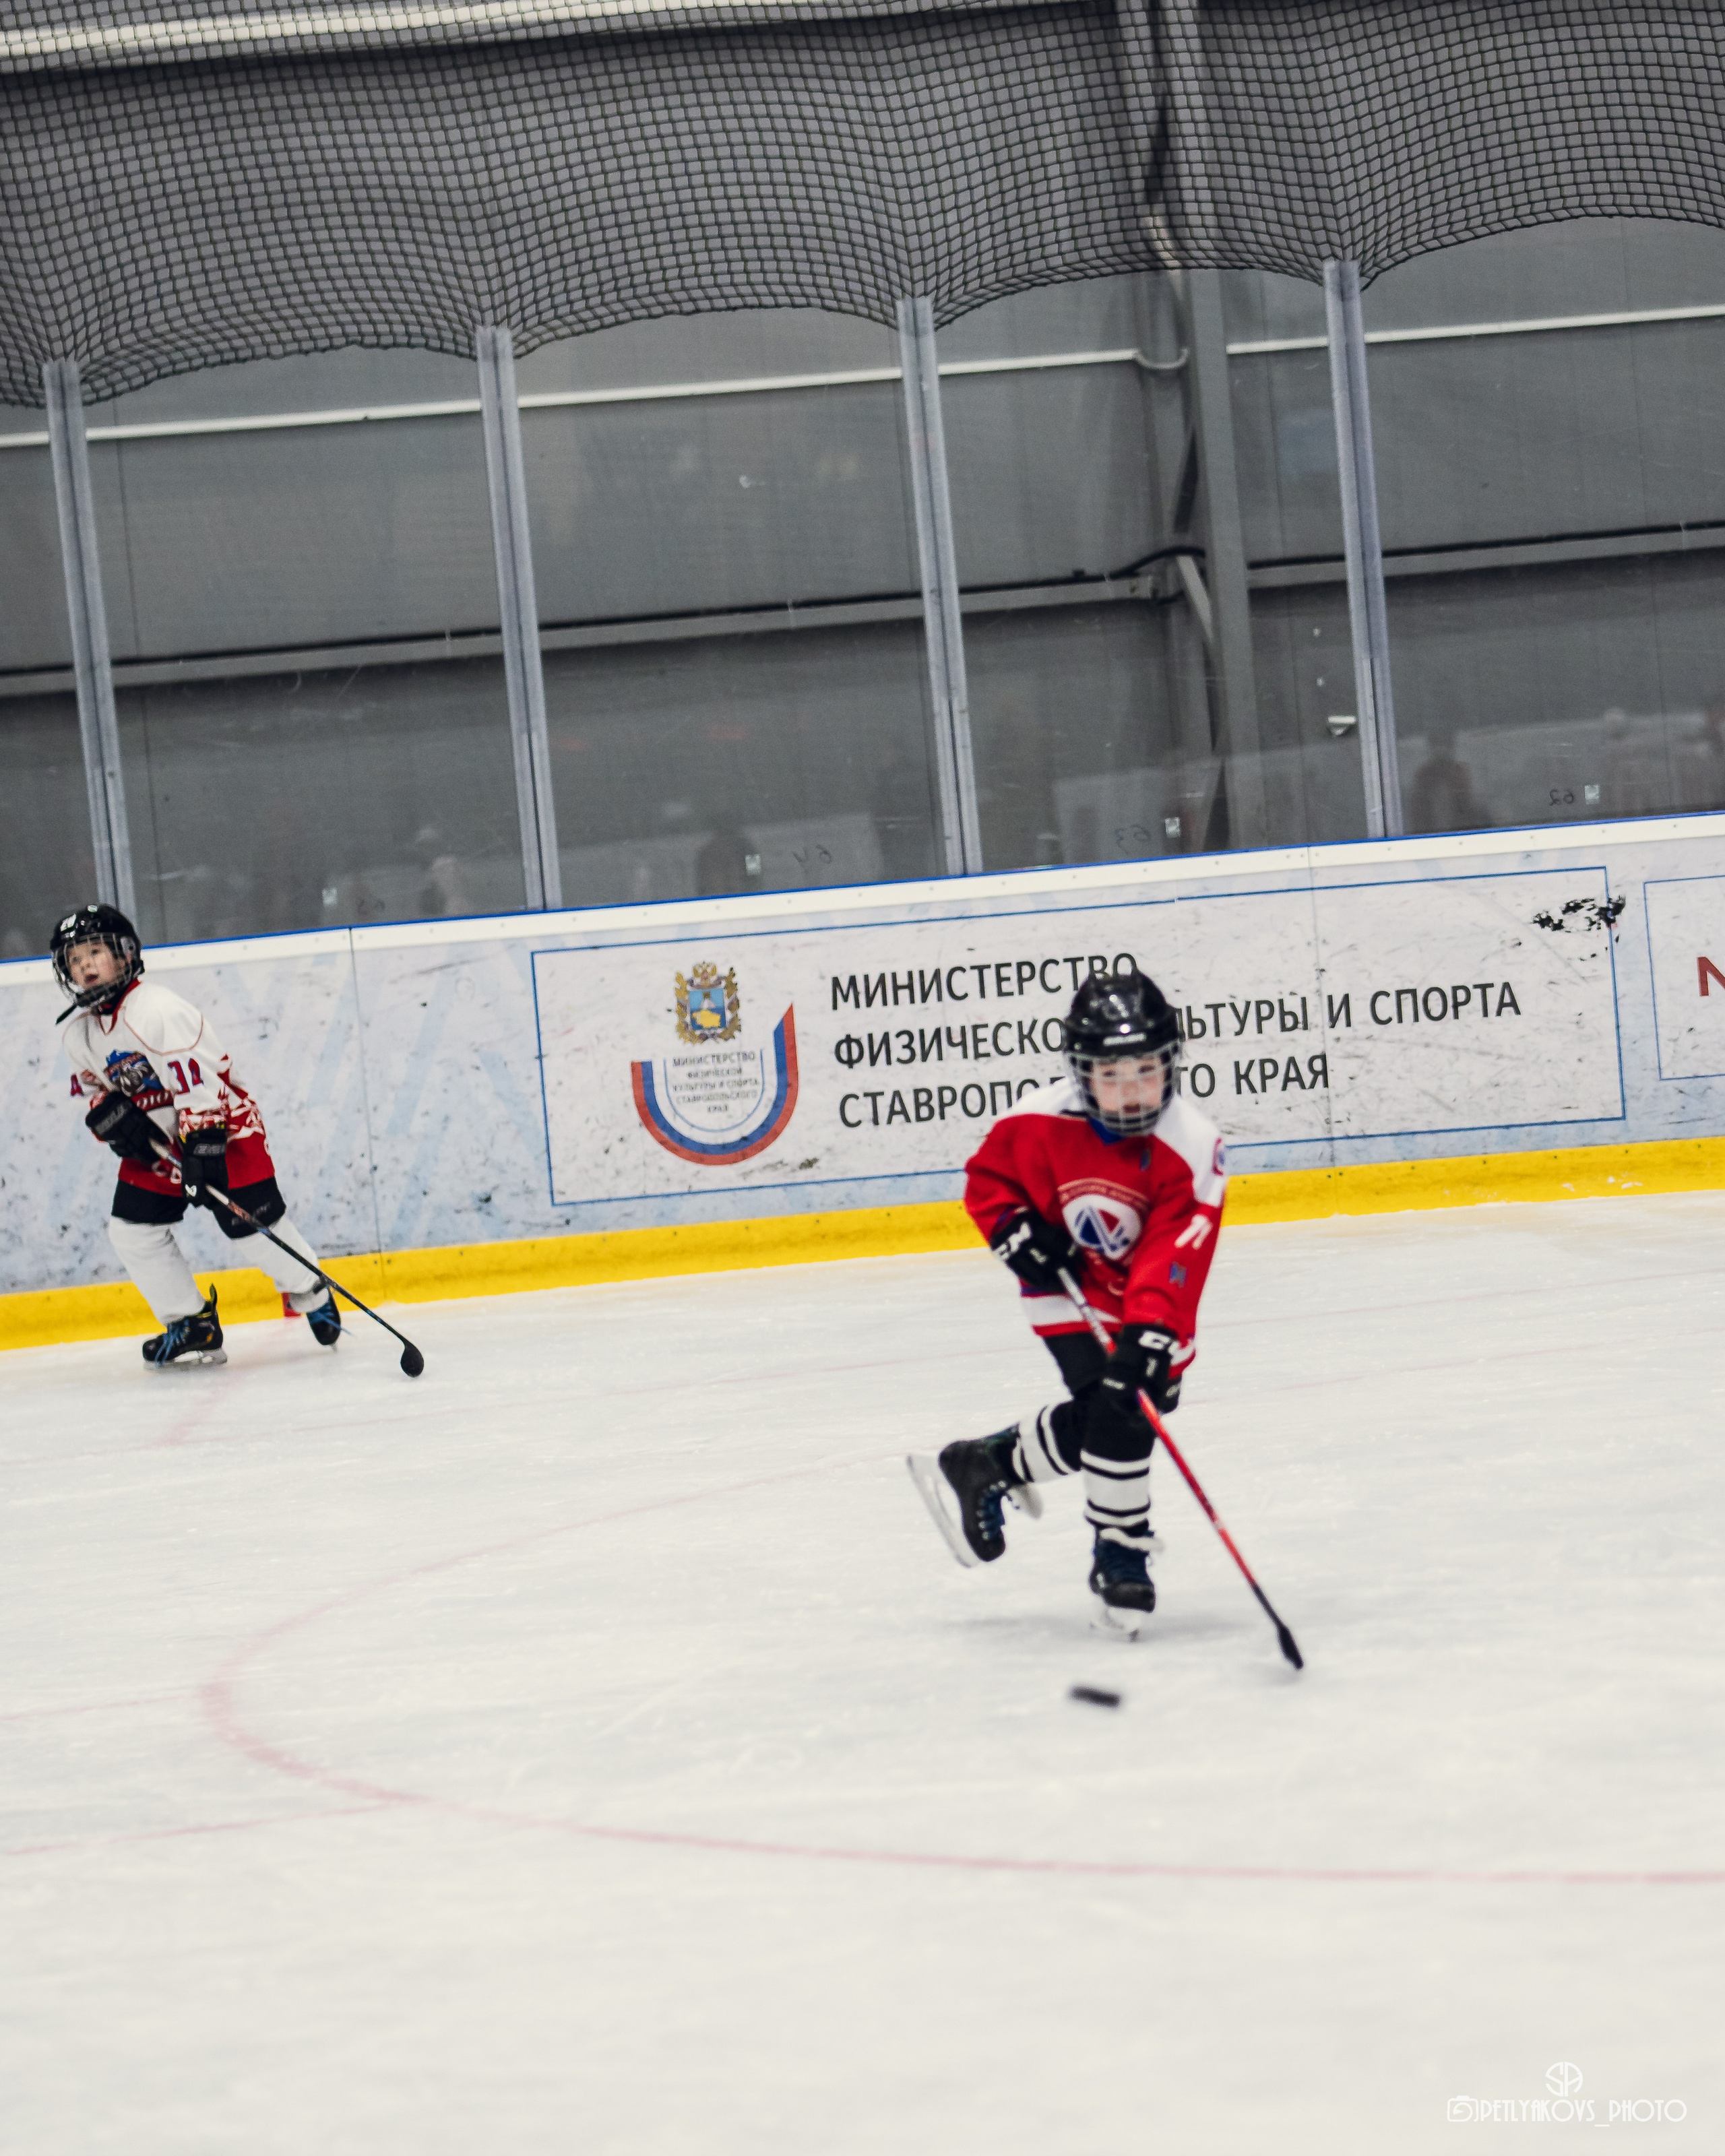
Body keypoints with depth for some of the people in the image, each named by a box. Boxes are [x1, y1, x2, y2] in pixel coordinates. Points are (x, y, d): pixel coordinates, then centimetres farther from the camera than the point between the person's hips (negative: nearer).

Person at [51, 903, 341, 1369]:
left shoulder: (155, 1009, -25)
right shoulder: (80, 1032, 1)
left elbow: (198, 1084, -29)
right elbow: (93, 1089, 13)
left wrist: (202, 1148, -33)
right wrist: (111, 1115, -9)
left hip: (221, 1122, -8)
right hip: (155, 1139, 8)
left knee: (253, 1222, -10)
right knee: (131, 1229, -1)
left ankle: (312, 1296, 15)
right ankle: (193, 1326, 9)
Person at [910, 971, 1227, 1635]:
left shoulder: (1190, 1147, -25)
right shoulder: (1039, 1124, -22)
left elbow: (1175, 1257, -31)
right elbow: (987, 1178, -2)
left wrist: (1152, 1334, -43)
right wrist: (1019, 1235, -20)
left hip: (1149, 1299, 2)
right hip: (1070, 1285, -2)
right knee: (1112, 1410, -19)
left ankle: (985, 1466, 26)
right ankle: (1120, 1558, -2)